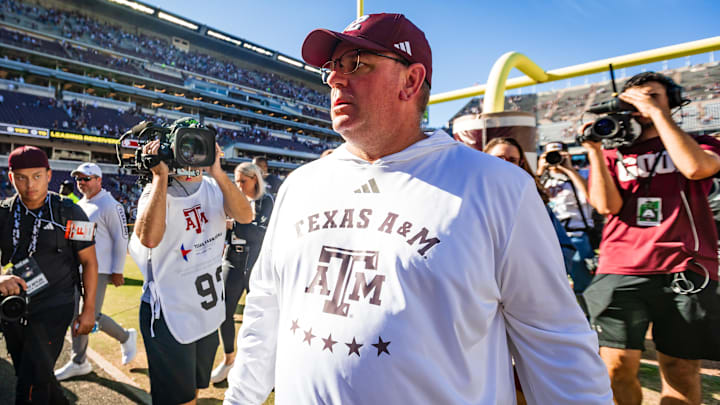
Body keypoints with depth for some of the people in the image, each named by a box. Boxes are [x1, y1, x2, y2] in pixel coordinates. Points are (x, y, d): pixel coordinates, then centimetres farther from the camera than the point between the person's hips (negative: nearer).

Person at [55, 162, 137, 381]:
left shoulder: (109, 205, -12)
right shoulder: (79, 205, 14)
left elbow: (121, 239, -14)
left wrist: (117, 271, -15)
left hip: (98, 270, -8)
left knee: (91, 317, -9)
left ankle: (126, 337, 17)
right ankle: (78, 363, 25)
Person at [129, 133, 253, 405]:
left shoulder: (215, 187, 1)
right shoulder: (156, 191, -11)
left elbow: (245, 216, -18)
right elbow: (149, 238, -32)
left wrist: (217, 171, -26)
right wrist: (160, 175, -28)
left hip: (209, 311, 5)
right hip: (169, 315, -4)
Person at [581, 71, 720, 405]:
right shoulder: (612, 153, 15)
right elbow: (607, 206, -1)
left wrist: (657, 112, -4)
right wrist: (594, 150, -4)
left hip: (686, 271, 1)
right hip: (621, 271, 0)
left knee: (681, 371, 3)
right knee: (618, 366, -4)